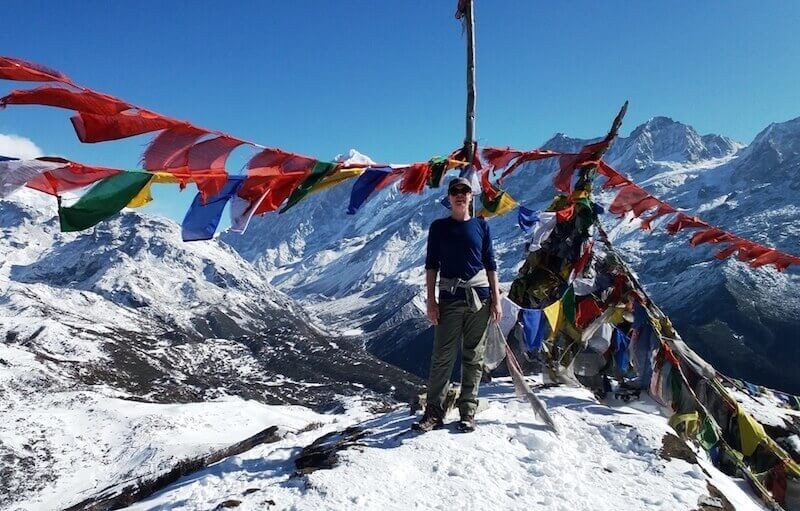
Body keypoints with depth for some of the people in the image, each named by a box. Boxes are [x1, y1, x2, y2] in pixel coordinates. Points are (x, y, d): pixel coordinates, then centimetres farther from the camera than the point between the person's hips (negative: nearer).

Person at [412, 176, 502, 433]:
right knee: (442, 356, -4)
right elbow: (431, 265, 5)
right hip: (449, 298, -1)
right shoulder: (439, 227, 7)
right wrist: (431, 300, -3)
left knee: (474, 357, 5)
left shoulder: (481, 226, 10)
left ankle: (468, 411, 14)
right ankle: (434, 412, 2)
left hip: (479, 297, 1)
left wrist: (496, 299, 4)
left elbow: (490, 265, 10)